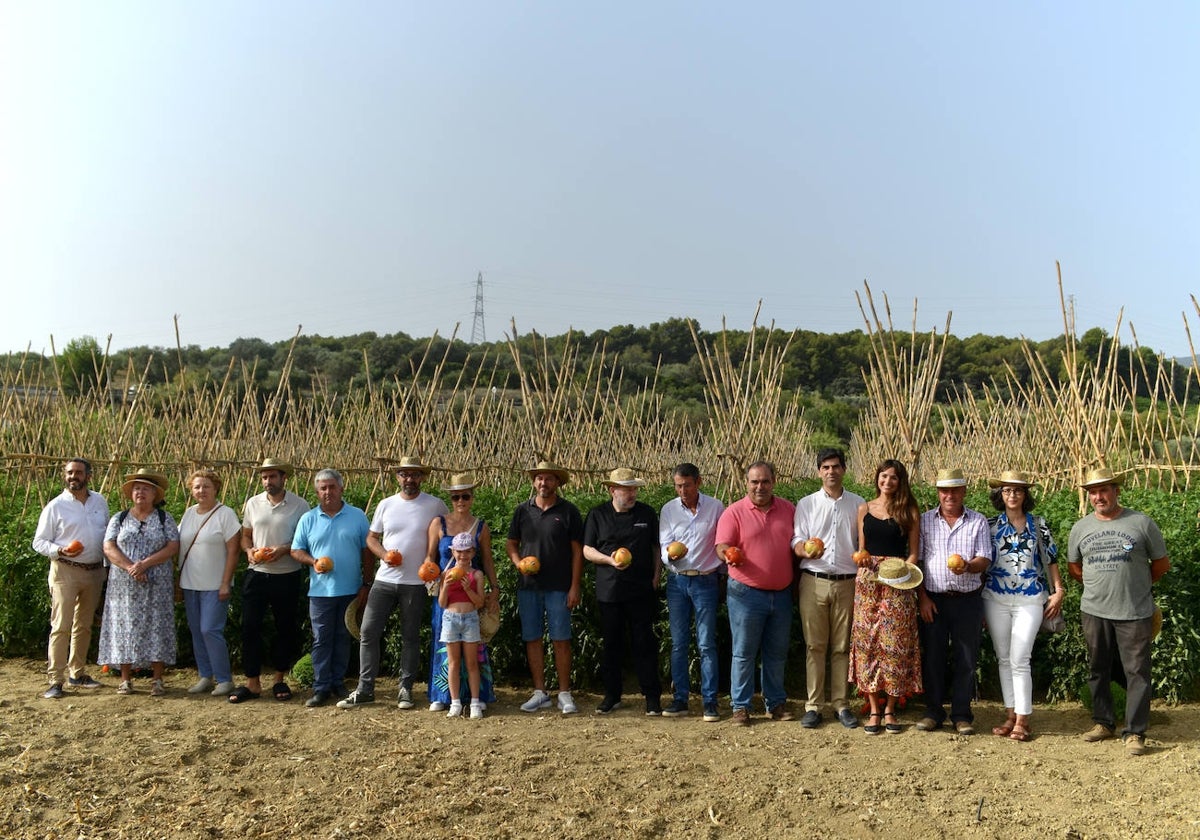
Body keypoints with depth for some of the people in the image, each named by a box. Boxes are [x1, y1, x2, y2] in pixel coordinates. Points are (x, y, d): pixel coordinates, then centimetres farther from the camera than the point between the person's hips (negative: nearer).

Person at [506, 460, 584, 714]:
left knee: (561, 640, -2)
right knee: (532, 639, 6)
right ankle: (540, 693, 17)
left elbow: (577, 551, 0)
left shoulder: (568, 511, 0)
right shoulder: (522, 510, 8)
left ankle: (564, 694, 8)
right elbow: (510, 544, 15)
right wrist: (518, 563, -7)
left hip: (558, 588, -3)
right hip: (528, 586, 3)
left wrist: (574, 587, -6)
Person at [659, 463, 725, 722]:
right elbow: (664, 546, 0)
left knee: (707, 644, -1)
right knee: (678, 643, 6)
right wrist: (671, 555, -21)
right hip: (677, 581, 2)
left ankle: (710, 701, 5)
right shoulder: (668, 510, 4)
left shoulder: (716, 508, -1)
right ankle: (680, 699, 14)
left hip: (706, 581, -2)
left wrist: (721, 572, 5)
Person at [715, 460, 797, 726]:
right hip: (746, 593, -4)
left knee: (777, 652, 12)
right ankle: (740, 706, 10)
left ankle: (776, 703, 24)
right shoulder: (734, 512, -4)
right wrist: (730, 554, -32)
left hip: (781, 593, 4)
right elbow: (722, 546, -11)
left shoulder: (789, 510, 8)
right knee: (744, 652, 2)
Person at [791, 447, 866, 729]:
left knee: (842, 646, 4)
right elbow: (796, 542, 4)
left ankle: (841, 704, 13)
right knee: (814, 645, 1)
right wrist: (806, 549, -18)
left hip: (847, 582, 1)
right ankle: (813, 705, 7)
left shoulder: (858, 504, 10)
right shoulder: (806, 504, 8)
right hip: (814, 581, 0)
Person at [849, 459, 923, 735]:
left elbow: (914, 552, 4)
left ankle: (890, 710, 11)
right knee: (867, 643, 0)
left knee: (895, 644, -1)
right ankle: (874, 710, 9)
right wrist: (863, 560, -8)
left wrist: (903, 569, -15)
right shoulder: (864, 509, 10)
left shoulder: (909, 511, 5)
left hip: (898, 585, -2)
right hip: (867, 582, 2)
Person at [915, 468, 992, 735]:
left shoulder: (978, 521, 6)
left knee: (966, 659, 3)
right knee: (932, 657, 4)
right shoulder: (925, 520, 6)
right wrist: (922, 597, -3)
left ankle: (961, 715, 14)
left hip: (968, 600, 0)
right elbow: (916, 561, 4)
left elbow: (984, 560, 0)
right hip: (933, 599, 0)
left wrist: (967, 567, -23)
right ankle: (933, 712, 16)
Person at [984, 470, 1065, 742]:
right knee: (1003, 659, 7)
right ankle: (1010, 715, 16)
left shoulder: (1038, 525, 4)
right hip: (995, 599, 2)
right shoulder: (990, 525, 5)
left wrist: (1058, 591, 2)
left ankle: (1022, 720, 0)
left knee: (1019, 660, -8)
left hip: (1030, 600, -2)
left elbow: (1051, 560, 8)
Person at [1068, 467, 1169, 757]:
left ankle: (1134, 733, 6)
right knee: (1098, 670, 13)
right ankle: (1104, 722, 27)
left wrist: (1137, 585, 9)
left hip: (1135, 613, -3)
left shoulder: (1141, 523, -5)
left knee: (1137, 672, -1)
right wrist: (1099, 586, 10)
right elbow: (1074, 567, 17)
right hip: (1094, 612, 4)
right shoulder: (1080, 528, 5)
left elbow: (1161, 563, 4)